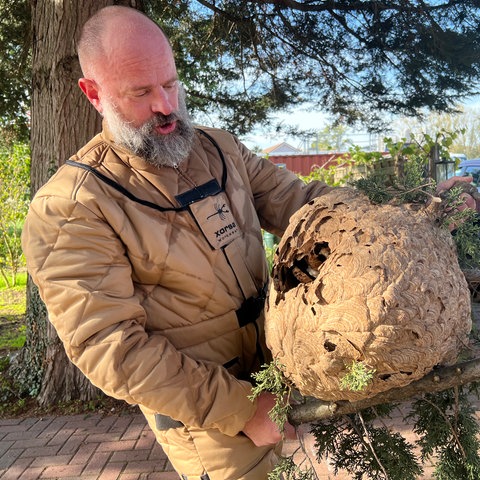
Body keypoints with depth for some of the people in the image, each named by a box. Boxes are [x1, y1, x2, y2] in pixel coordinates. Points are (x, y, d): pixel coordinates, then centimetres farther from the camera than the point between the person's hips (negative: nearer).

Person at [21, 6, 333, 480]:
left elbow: (293, 200, 2)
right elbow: (112, 347, -22)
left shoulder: (219, 148, 3)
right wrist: (240, 409, -23)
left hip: (283, 367, 7)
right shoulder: (68, 209, -19)